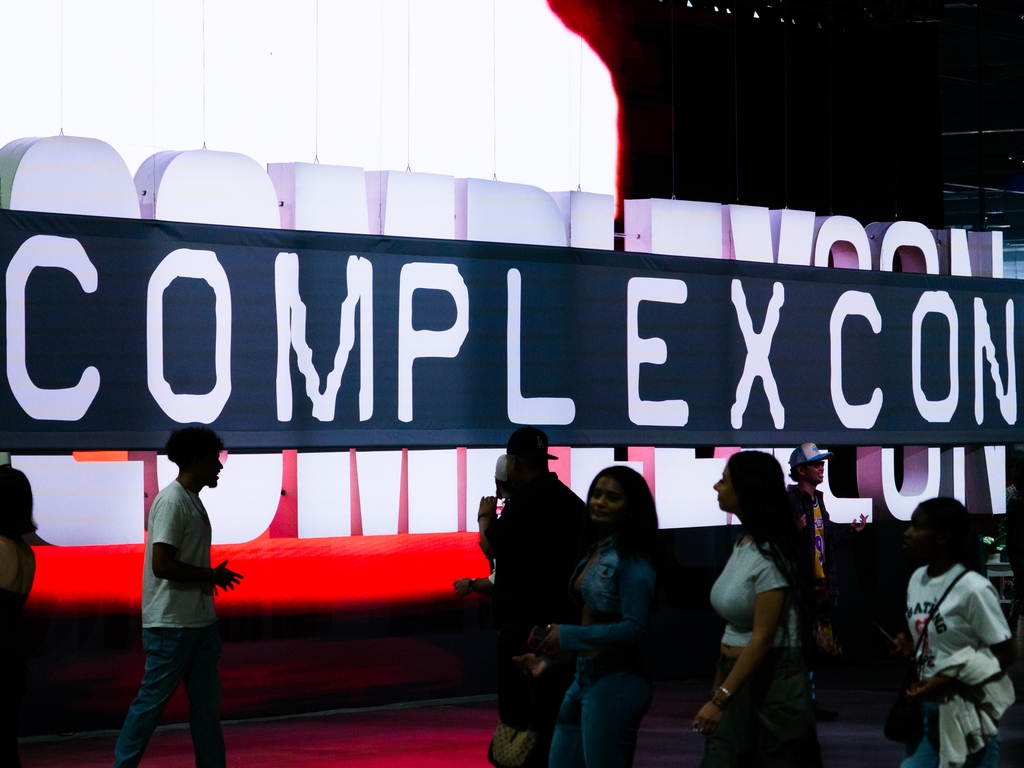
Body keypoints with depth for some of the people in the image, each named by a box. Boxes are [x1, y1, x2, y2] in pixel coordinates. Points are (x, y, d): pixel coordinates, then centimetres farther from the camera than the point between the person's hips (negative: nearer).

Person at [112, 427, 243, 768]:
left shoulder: (192, 500, 13)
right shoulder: (171, 502, -16)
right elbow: (162, 564, -23)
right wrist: (212, 576, -14)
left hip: (200, 621, 9)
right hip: (171, 624, -9)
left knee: (207, 701, 10)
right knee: (152, 699, -3)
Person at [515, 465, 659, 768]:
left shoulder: (632, 560, -13)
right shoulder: (594, 552, 13)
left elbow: (634, 628, -19)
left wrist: (567, 636, -20)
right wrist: (549, 657, 11)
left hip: (616, 683, -9)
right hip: (583, 679, 9)